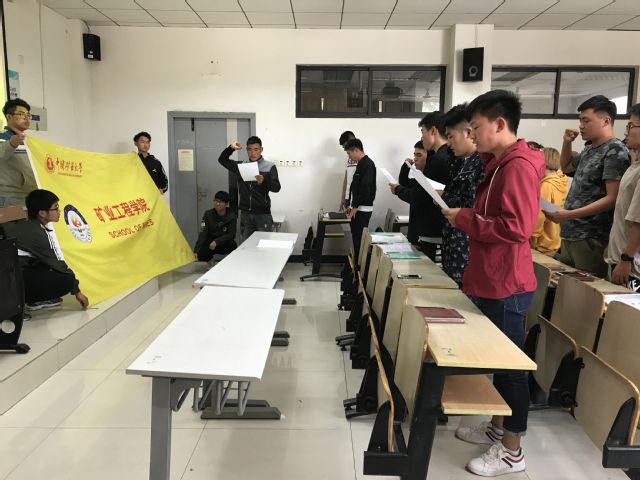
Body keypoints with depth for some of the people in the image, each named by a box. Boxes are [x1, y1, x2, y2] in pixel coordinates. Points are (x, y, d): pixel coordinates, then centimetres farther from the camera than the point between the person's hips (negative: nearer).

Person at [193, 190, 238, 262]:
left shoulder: (232, 217, -8)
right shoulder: (208, 214, -5)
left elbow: (231, 235, -13)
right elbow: (203, 233, -15)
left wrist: (216, 242, -29)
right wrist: (196, 251, -27)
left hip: (226, 245, -1)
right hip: (210, 243, 1)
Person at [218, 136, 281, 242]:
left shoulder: (269, 167, -2)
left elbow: (276, 188, -9)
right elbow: (222, 160, 12)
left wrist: (264, 181, -29)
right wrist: (231, 148, -6)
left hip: (263, 214, -3)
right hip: (245, 213, 3)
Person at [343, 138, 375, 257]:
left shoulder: (368, 164, -14)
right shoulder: (360, 164, 16)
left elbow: (365, 188, -21)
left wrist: (355, 206, -17)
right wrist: (350, 205, 16)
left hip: (362, 209, -9)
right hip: (357, 208, 9)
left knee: (359, 238, -6)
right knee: (356, 237, 11)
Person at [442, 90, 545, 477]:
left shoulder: (519, 165, -18)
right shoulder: (500, 163, 13)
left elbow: (516, 227, -26)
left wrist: (465, 220, -17)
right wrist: (465, 215, 5)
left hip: (506, 285, -10)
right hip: (491, 280, 10)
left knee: (510, 365, 2)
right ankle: (497, 427, 34)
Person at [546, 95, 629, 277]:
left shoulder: (615, 151, -11)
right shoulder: (590, 149, 14)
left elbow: (612, 199, -18)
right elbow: (565, 167, 33)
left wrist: (570, 214, -22)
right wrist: (567, 142, 15)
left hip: (591, 239, -8)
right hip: (569, 234, 8)